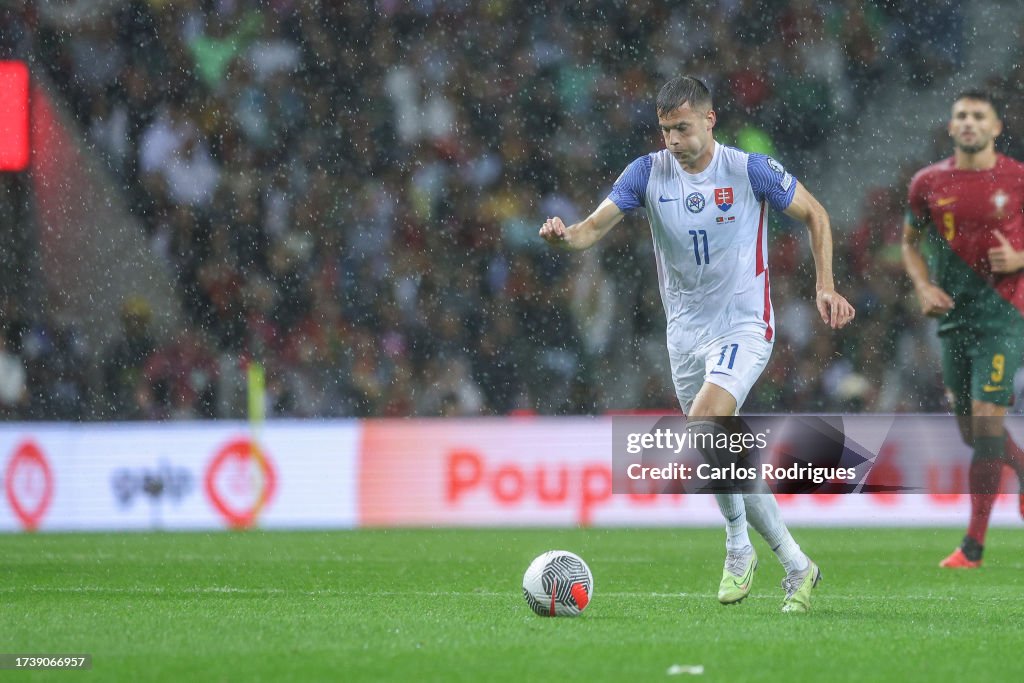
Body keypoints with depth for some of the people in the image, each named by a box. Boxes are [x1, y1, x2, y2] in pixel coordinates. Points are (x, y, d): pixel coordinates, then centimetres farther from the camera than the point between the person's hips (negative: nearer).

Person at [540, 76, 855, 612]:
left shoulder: (750, 170, -10)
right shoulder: (649, 172, -3)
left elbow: (814, 215, 2)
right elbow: (594, 228, -10)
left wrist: (825, 286, -7)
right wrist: (564, 236, -33)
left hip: (743, 326, -5)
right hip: (685, 331, 5)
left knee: (702, 424, -26)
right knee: (722, 457, 9)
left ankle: (738, 547, -8)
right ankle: (796, 566, 25)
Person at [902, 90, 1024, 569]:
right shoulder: (929, 183, 5)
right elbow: (910, 243, 18)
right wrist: (924, 287, 2)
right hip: (953, 317, 4)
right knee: (970, 431, 10)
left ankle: (973, 546, -8)